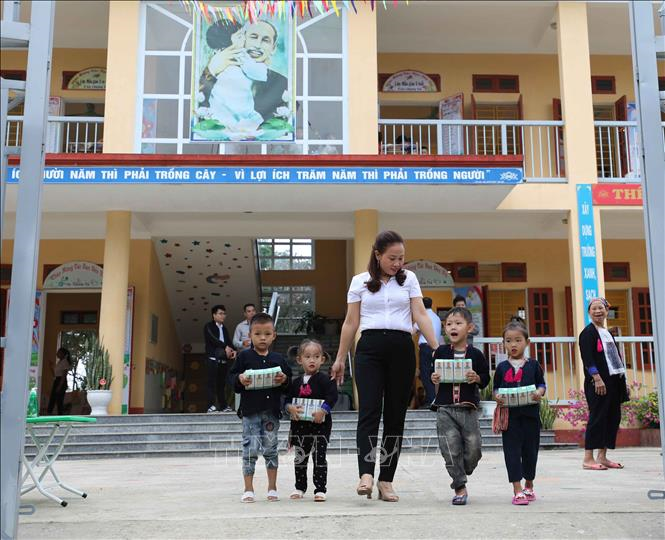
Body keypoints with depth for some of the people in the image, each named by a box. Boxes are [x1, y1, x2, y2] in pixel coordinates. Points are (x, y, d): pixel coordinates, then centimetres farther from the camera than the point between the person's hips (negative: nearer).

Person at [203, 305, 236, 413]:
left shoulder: (224, 328, 20)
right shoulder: (209, 326, 2)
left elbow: (229, 341, 9)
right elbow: (213, 339, -12)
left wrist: (233, 350, -11)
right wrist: (225, 347, -19)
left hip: (224, 359, 5)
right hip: (213, 358, -5)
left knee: (222, 383, 6)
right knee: (212, 382, -7)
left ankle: (224, 406, 8)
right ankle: (211, 406, -9)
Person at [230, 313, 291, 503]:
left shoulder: (278, 359, 8)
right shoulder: (244, 357, 2)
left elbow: (288, 385, 9)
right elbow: (232, 378, 1)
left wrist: (284, 381, -13)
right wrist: (240, 380, -20)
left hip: (271, 410, 2)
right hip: (250, 411, -2)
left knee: (271, 449, 10)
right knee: (250, 450, -1)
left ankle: (272, 487, 22)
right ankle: (248, 489, 10)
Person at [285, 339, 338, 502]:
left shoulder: (324, 380, -6)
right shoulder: (296, 382, 8)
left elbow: (332, 396, -15)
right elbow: (288, 399, 8)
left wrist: (323, 411, -25)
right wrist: (291, 408, -12)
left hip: (320, 424, -5)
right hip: (300, 425, 5)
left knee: (320, 457, -1)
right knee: (300, 457, 13)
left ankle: (320, 489, 6)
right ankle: (300, 487, 27)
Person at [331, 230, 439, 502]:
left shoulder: (409, 279, 10)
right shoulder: (360, 281, 7)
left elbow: (420, 315, 5)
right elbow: (351, 323, 9)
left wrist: (437, 348, -6)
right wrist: (340, 358, 7)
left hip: (401, 349, 2)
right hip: (369, 349, -1)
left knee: (395, 415, 3)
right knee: (369, 411, -15)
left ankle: (386, 480, 9)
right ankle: (366, 474, -23)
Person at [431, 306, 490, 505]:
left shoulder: (475, 354, 2)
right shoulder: (441, 352, 4)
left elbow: (486, 378, 5)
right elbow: (433, 373, 15)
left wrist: (477, 378, -15)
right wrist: (434, 379, -7)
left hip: (468, 409, 0)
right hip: (445, 409, 0)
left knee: (474, 449, 2)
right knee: (450, 450, -4)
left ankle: (460, 476, 30)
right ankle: (460, 488, 9)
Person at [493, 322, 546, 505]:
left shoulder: (533, 365, 5)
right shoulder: (502, 367, 6)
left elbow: (542, 384, 8)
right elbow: (496, 388, 9)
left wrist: (539, 393, -14)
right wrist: (497, 397, -13)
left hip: (530, 413, 1)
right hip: (509, 414, -1)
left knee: (530, 449, 10)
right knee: (512, 450, -4)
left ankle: (529, 486, 29)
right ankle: (517, 490, -1)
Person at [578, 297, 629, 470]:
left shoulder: (608, 333, 20)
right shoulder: (588, 332, -5)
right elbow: (587, 358, -15)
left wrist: (623, 382, 17)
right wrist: (597, 378, -23)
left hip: (613, 382, 9)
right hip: (598, 383, -8)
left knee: (613, 418, 7)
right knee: (597, 417, -10)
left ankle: (602, 457, 14)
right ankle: (588, 459, -7)